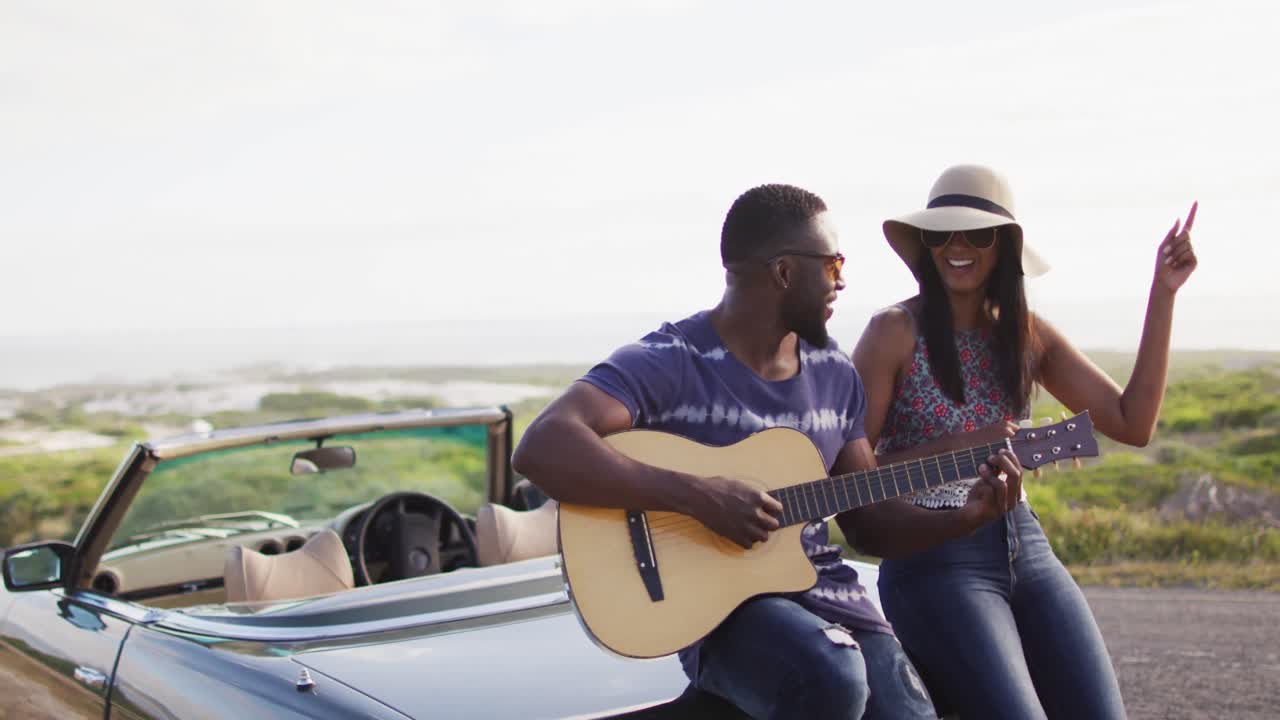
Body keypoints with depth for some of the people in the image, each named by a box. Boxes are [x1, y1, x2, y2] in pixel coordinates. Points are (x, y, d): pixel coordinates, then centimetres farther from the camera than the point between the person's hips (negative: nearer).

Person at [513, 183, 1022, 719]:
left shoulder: (834, 373, 11)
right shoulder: (669, 362, -12)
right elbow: (542, 448, -26)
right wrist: (698, 496, -30)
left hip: (826, 591, 6)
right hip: (716, 602, -6)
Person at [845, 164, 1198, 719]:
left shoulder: (1026, 334, 10)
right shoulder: (896, 332, -5)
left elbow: (1132, 424, 4)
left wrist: (1161, 296, 3)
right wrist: (959, 447, -17)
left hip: (1026, 548, 5)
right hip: (931, 555, -5)